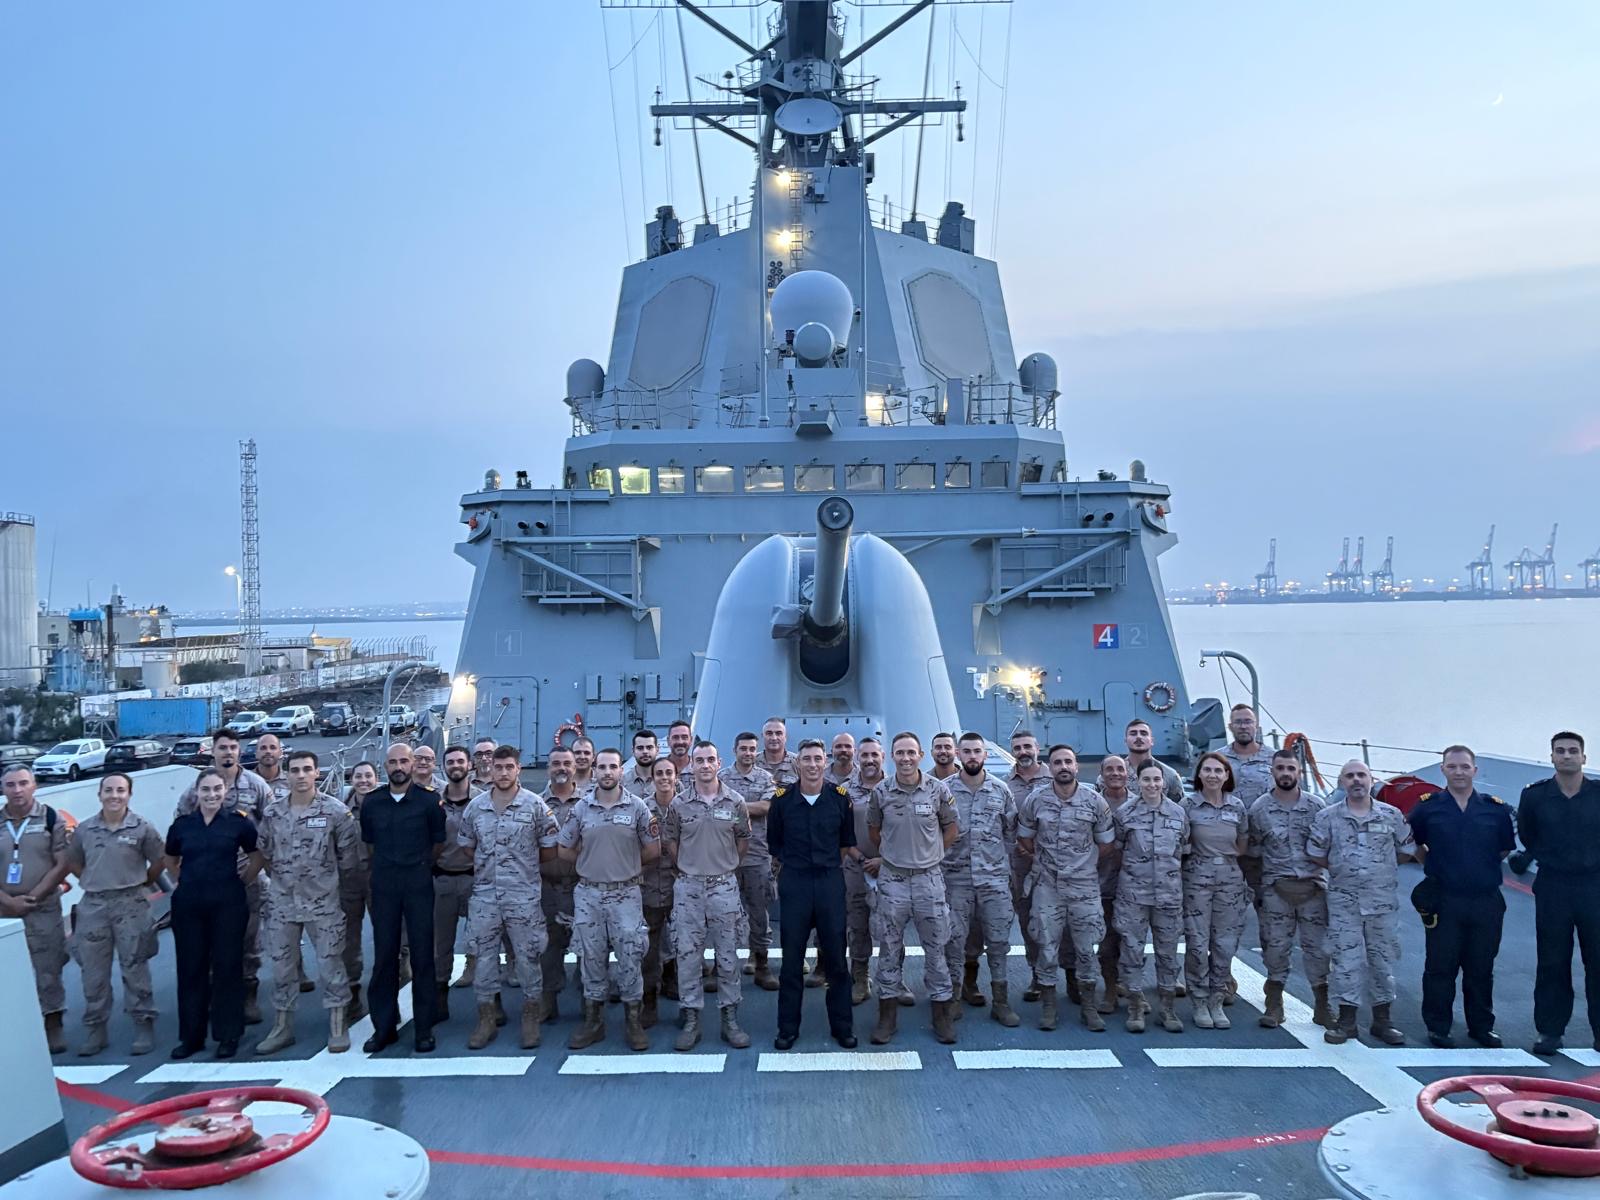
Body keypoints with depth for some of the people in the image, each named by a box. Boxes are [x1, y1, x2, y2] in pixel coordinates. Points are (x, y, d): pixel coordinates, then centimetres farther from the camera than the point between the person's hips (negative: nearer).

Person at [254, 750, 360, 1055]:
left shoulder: (336, 811, -8)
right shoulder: (272, 813, 2)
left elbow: (347, 855, -1)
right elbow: (263, 852, 12)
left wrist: (326, 877, 6)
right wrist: (281, 877, 10)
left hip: (323, 903, -3)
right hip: (281, 903, 3)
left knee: (331, 964, 1)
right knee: (282, 966, 11)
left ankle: (337, 1028, 11)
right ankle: (282, 1028, 23)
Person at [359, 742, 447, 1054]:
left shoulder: (428, 800, -3)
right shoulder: (372, 802, 5)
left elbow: (439, 842, 5)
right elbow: (369, 842, 16)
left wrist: (419, 867, 9)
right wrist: (388, 867, 14)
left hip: (418, 884, -2)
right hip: (383, 885, 2)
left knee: (422, 955, 0)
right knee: (384, 955, 6)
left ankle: (423, 1028, 8)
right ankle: (384, 1026, 16)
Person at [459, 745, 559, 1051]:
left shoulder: (535, 805, -5)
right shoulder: (476, 805, 3)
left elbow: (549, 850, 1)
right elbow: (466, 845, 15)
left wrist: (524, 865, 4)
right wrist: (488, 865, 7)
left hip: (524, 896, -3)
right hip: (484, 895, 3)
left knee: (528, 958, 4)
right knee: (484, 958, 9)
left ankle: (531, 1021, 16)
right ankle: (487, 1019, 22)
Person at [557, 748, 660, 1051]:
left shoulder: (637, 807, -3)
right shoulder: (581, 808, 1)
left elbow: (653, 850, 2)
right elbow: (565, 850, 8)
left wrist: (626, 863, 1)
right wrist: (594, 862, 4)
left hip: (625, 893, -2)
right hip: (588, 893, 2)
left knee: (630, 958, 1)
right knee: (591, 959, 10)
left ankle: (633, 1022, 14)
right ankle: (593, 1022, 22)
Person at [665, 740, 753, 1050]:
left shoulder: (735, 801, -2)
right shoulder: (678, 804, -2)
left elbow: (743, 838, 10)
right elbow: (669, 841, 9)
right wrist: (687, 867, 9)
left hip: (724, 885, 0)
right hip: (687, 887, 0)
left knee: (727, 955, 6)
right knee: (688, 954, 4)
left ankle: (730, 1019, 16)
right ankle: (691, 1020, 14)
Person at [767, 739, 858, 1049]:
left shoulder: (839, 797, -1)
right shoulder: (782, 798, -3)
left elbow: (847, 842, 11)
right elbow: (774, 843, 8)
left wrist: (828, 864, 6)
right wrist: (791, 866, 6)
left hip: (830, 881, 1)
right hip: (793, 882, 0)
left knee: (836, 956, 6)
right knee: (791, 957, 6)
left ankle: (842, 1026, 20)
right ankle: (788, 1028, 18)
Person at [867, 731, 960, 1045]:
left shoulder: (938, 790, -5)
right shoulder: (881, 792, -4)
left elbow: (951, 829, 8)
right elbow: (873, 831, 11)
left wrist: (929, 854, 6)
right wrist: (891, 855, 9)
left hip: (929, 877, 0)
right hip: (892, 879, 1)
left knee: (935, 947, 7)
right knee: (889, 948, 8)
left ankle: (942, 1010, 18)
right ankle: (887, 1012, 19)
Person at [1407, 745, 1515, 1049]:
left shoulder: (1496, 808, 4)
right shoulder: (1427, 807, -1)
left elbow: (1505, 848, 15)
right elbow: (1412, 844, 13)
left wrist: (1484, 866, 7)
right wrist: (1432, 865, 6)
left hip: (1487, 901, 2)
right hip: (1443, 901, -2)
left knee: (1481, 968, 12)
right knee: (1440, 967, 3)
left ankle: (1482, 1026, 27)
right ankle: (1438, 1028, 14)